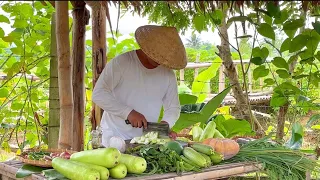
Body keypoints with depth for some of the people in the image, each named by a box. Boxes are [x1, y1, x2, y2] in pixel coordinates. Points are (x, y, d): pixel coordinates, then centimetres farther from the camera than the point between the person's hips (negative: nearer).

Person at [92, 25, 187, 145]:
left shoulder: (168, 74, 4)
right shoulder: (121, 63, -9)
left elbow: (173, 107, 12)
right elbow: (98, 94, -14)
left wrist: (165, 123, -10)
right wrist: (129, 112, -23)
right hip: (115, 138, -4)